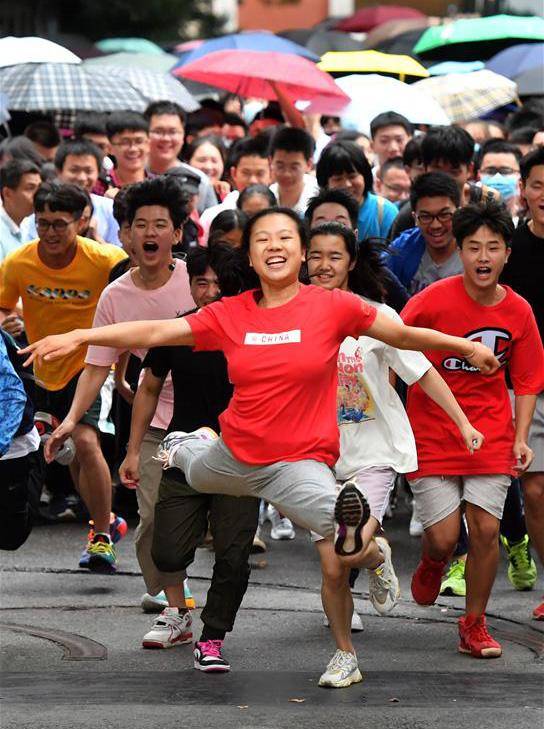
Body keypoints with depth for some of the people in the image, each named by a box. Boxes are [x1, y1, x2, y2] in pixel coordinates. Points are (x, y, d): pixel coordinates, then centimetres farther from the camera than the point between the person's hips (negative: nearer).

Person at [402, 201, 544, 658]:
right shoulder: (433, 301, -15)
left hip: (490, 439, 2)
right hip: (431, 436, -2)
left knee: (486, 529, -4)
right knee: (444, 538, -5)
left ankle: (474, 625, 14)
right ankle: (433, 564, 34)